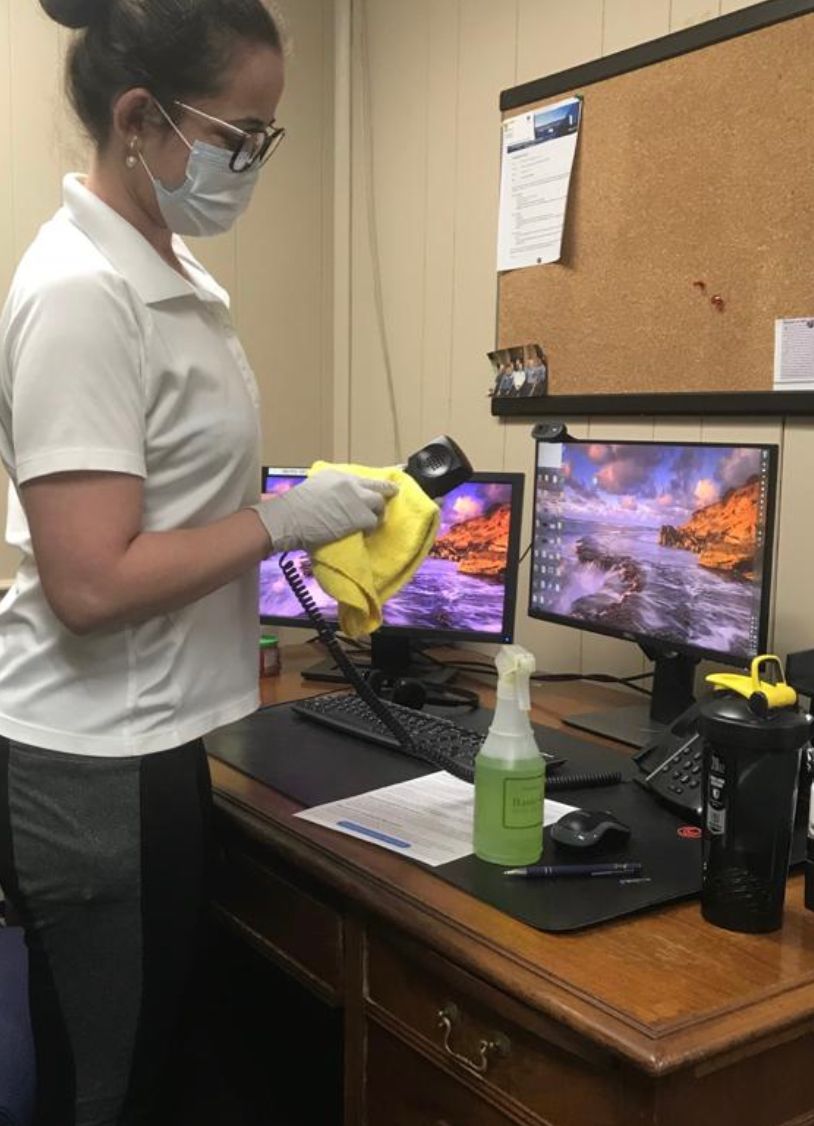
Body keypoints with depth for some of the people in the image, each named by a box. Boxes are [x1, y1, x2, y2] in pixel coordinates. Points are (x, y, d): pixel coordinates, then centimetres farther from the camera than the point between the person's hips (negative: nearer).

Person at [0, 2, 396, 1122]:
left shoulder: (171, 272, 9)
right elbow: (90, 583, -24)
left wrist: (303, 541, 6)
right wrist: (284, 521, -16)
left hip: (153, 742, 9)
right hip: (95, 769, -8)